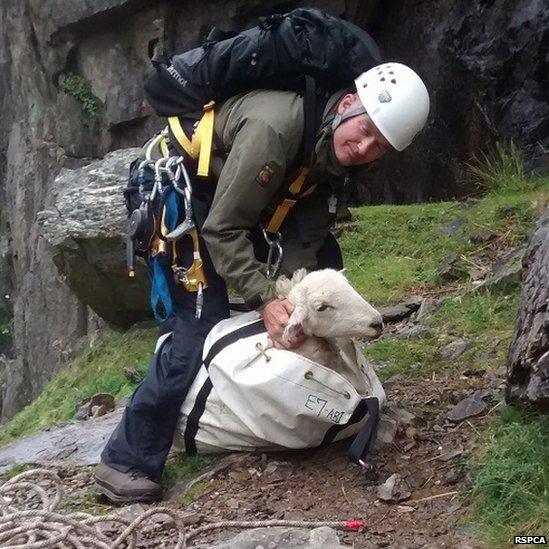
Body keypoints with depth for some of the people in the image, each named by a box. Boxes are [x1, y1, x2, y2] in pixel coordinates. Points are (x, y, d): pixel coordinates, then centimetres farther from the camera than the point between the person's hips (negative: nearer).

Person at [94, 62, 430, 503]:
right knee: (203, 325, -17)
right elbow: (223, 228, -32)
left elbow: (304, 237, -10)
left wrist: (293, 301, -23)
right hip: (183, 189, -8)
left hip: (235, 198, 9)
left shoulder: (340, 151, -8)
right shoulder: (274, 127, -35)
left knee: (324, 262, 6)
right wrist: (266, 300, -36)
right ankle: (126, 462, -9)